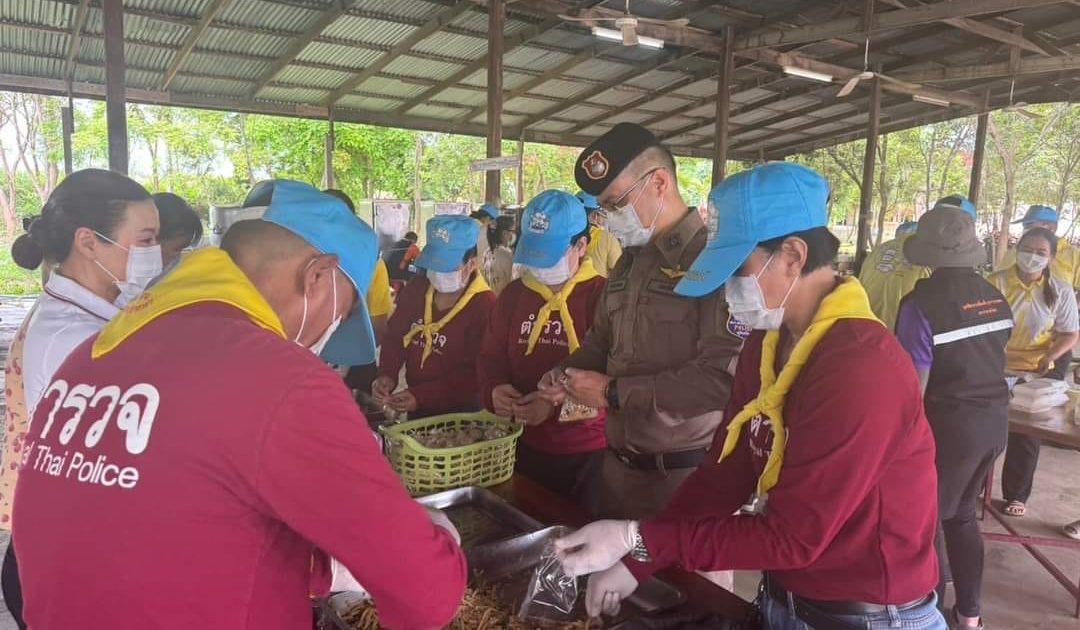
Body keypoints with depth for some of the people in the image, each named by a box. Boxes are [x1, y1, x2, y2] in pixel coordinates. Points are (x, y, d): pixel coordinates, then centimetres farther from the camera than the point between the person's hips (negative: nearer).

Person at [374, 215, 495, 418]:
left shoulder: (485, 307, -20)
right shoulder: (416, 288, -2)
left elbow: (475, 374, -21)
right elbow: (395, 336, 6)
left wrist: (421, 397, -26)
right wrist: (387, 375, -12)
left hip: (459, 413, -5)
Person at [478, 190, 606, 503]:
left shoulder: (603, 296, -12)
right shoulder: (513, 294, 7)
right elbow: (491, 357, 11)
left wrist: (558, 405, -26)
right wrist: (494, 390, -9)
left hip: (588, 455, -5)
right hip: (525, 447, 5)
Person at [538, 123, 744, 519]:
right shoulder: (628, 262, 11)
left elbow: (723, 376, -26)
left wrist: (615, 393, -20)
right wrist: (567, 373, 1)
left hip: (685, 474, -8)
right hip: (618, 465, 8)